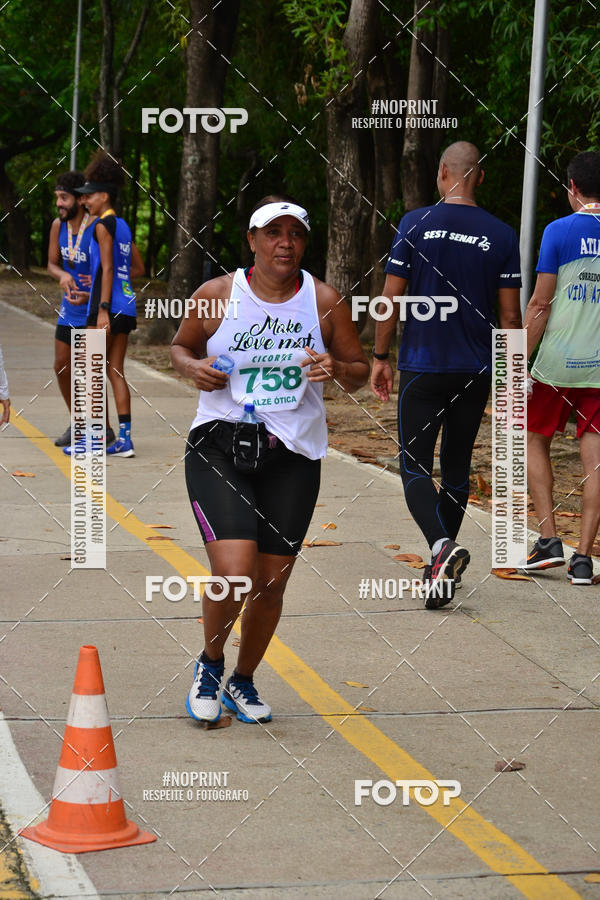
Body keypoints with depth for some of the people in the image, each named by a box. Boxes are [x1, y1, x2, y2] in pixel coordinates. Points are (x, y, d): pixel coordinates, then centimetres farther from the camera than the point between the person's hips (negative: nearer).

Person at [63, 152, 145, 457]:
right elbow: (138, 268, 22)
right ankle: (124, 439, 4)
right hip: (125, 306, 8)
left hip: (108, 307, -8)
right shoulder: (123, 226, 15)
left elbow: (107, 269, -16)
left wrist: (102, 309, -20)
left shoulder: (102, 226, -9)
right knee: (115, 371, 8)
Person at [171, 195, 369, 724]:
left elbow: (360, 371, 10)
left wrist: (337, 370, -13)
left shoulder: (324, 302, 1)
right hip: (219, 443, -2)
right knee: (234, 572, -18)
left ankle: (244, 679, 32)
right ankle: (211, 665, 11)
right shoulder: (217, 295, -2)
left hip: (293, 453, 2)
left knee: (271, 584, 6)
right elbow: (181, 346, 16)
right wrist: (194, 368, -6)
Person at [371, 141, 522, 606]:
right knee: (457, 467, 14)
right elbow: (510, 315, 0)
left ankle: (442, 545, -25)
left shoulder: (415, 224, -5)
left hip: (422, 367, -2)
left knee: (414, 466, 0)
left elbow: (392, 298, -5)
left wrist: (380, 357, 6)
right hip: (475, 371, 3)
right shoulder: (502, 236, -1)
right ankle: (441, 567, 18)